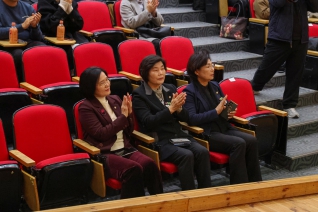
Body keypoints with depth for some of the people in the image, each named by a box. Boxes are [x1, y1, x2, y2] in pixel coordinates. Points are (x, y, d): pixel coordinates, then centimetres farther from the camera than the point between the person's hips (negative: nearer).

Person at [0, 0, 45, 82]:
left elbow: (38, 38, 11)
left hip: (28, 43, 3)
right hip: (7, 45, -3)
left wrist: (34, 26, -10)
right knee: (19, 55, -35)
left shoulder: (28, 8, 11)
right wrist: (22, 26, -18)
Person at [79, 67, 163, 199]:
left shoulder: (115, 100, 13)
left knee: (150, 165, -26)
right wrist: (123, 116, -11)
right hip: (104, 154, -5)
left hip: (125, 149, 5)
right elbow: (101, 134, -13)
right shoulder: (86, 108, -3)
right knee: (133, 169, -33)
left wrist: (129, 114, -4)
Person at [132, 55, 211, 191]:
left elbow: (185, 118, 12)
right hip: (158, 141, -5)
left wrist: (179, 108, -11)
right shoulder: (139, 95, -2)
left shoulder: (171, 89, 14)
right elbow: (149, 122, -14)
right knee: (186, 155, -30)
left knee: (202, 152, -22)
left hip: (179, 135, 5)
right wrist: (171, 108, -22)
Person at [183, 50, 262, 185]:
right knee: (238, 143, -29)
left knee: (251, 140, -18)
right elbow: (191, 118, -18)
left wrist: (230, 113, 2)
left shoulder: (215, 86, 16)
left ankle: (255, 183, -13)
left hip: (224, 128, 7)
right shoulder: (189, 92, -5)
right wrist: (216, 112, -20)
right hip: (206, 134, -7)